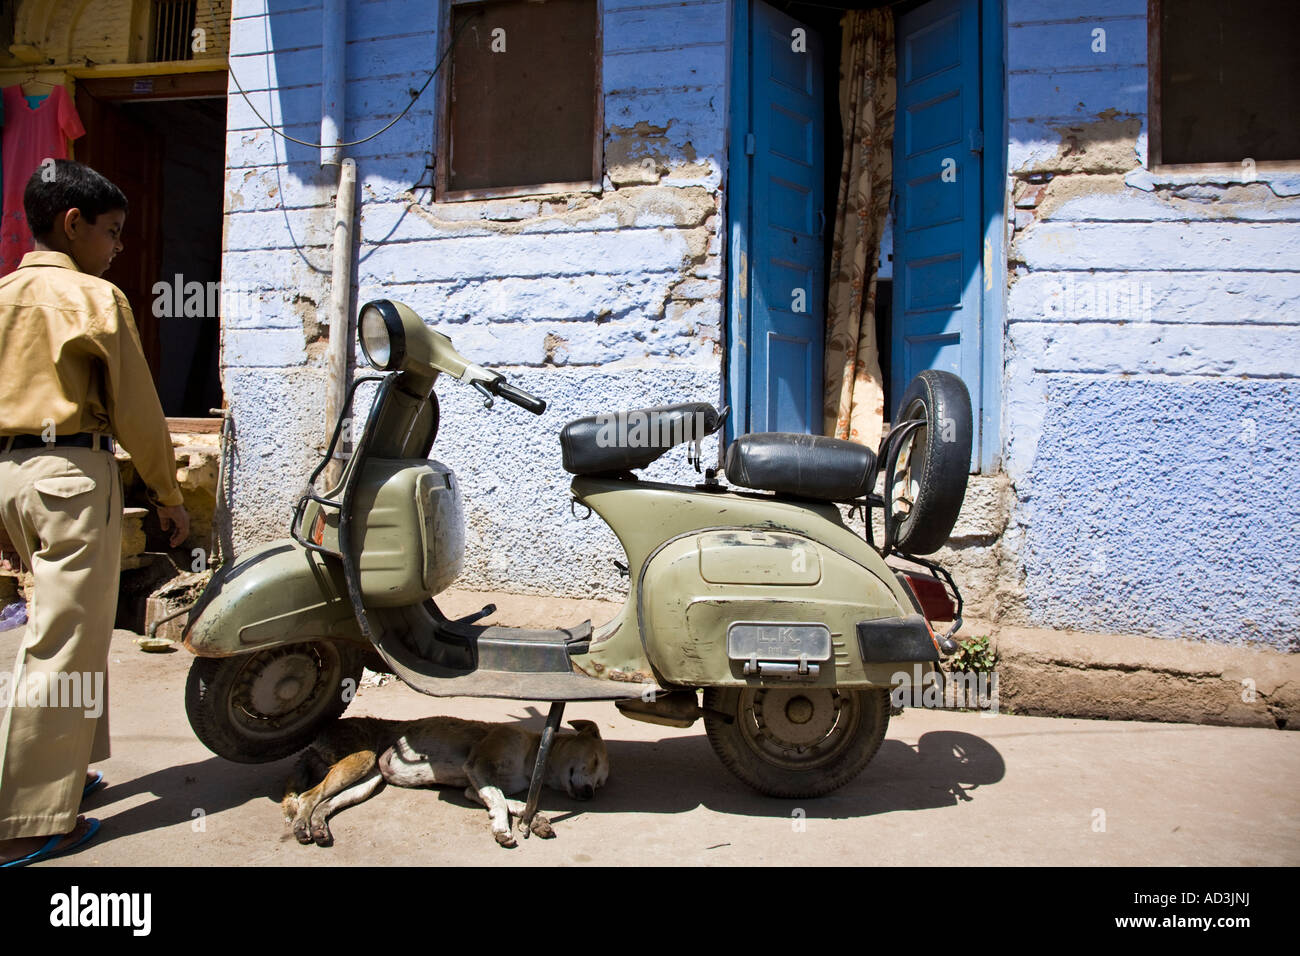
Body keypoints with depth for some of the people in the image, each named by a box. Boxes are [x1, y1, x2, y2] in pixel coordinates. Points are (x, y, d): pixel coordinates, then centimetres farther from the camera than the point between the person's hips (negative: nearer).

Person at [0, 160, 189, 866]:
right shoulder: (94, 297, -7)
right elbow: (137, 411, -10)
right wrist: (169, 496, 0)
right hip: (74, 472, -8)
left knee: (64, 631, 20)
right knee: (65, 647, -2)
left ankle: (61, 772, 33)